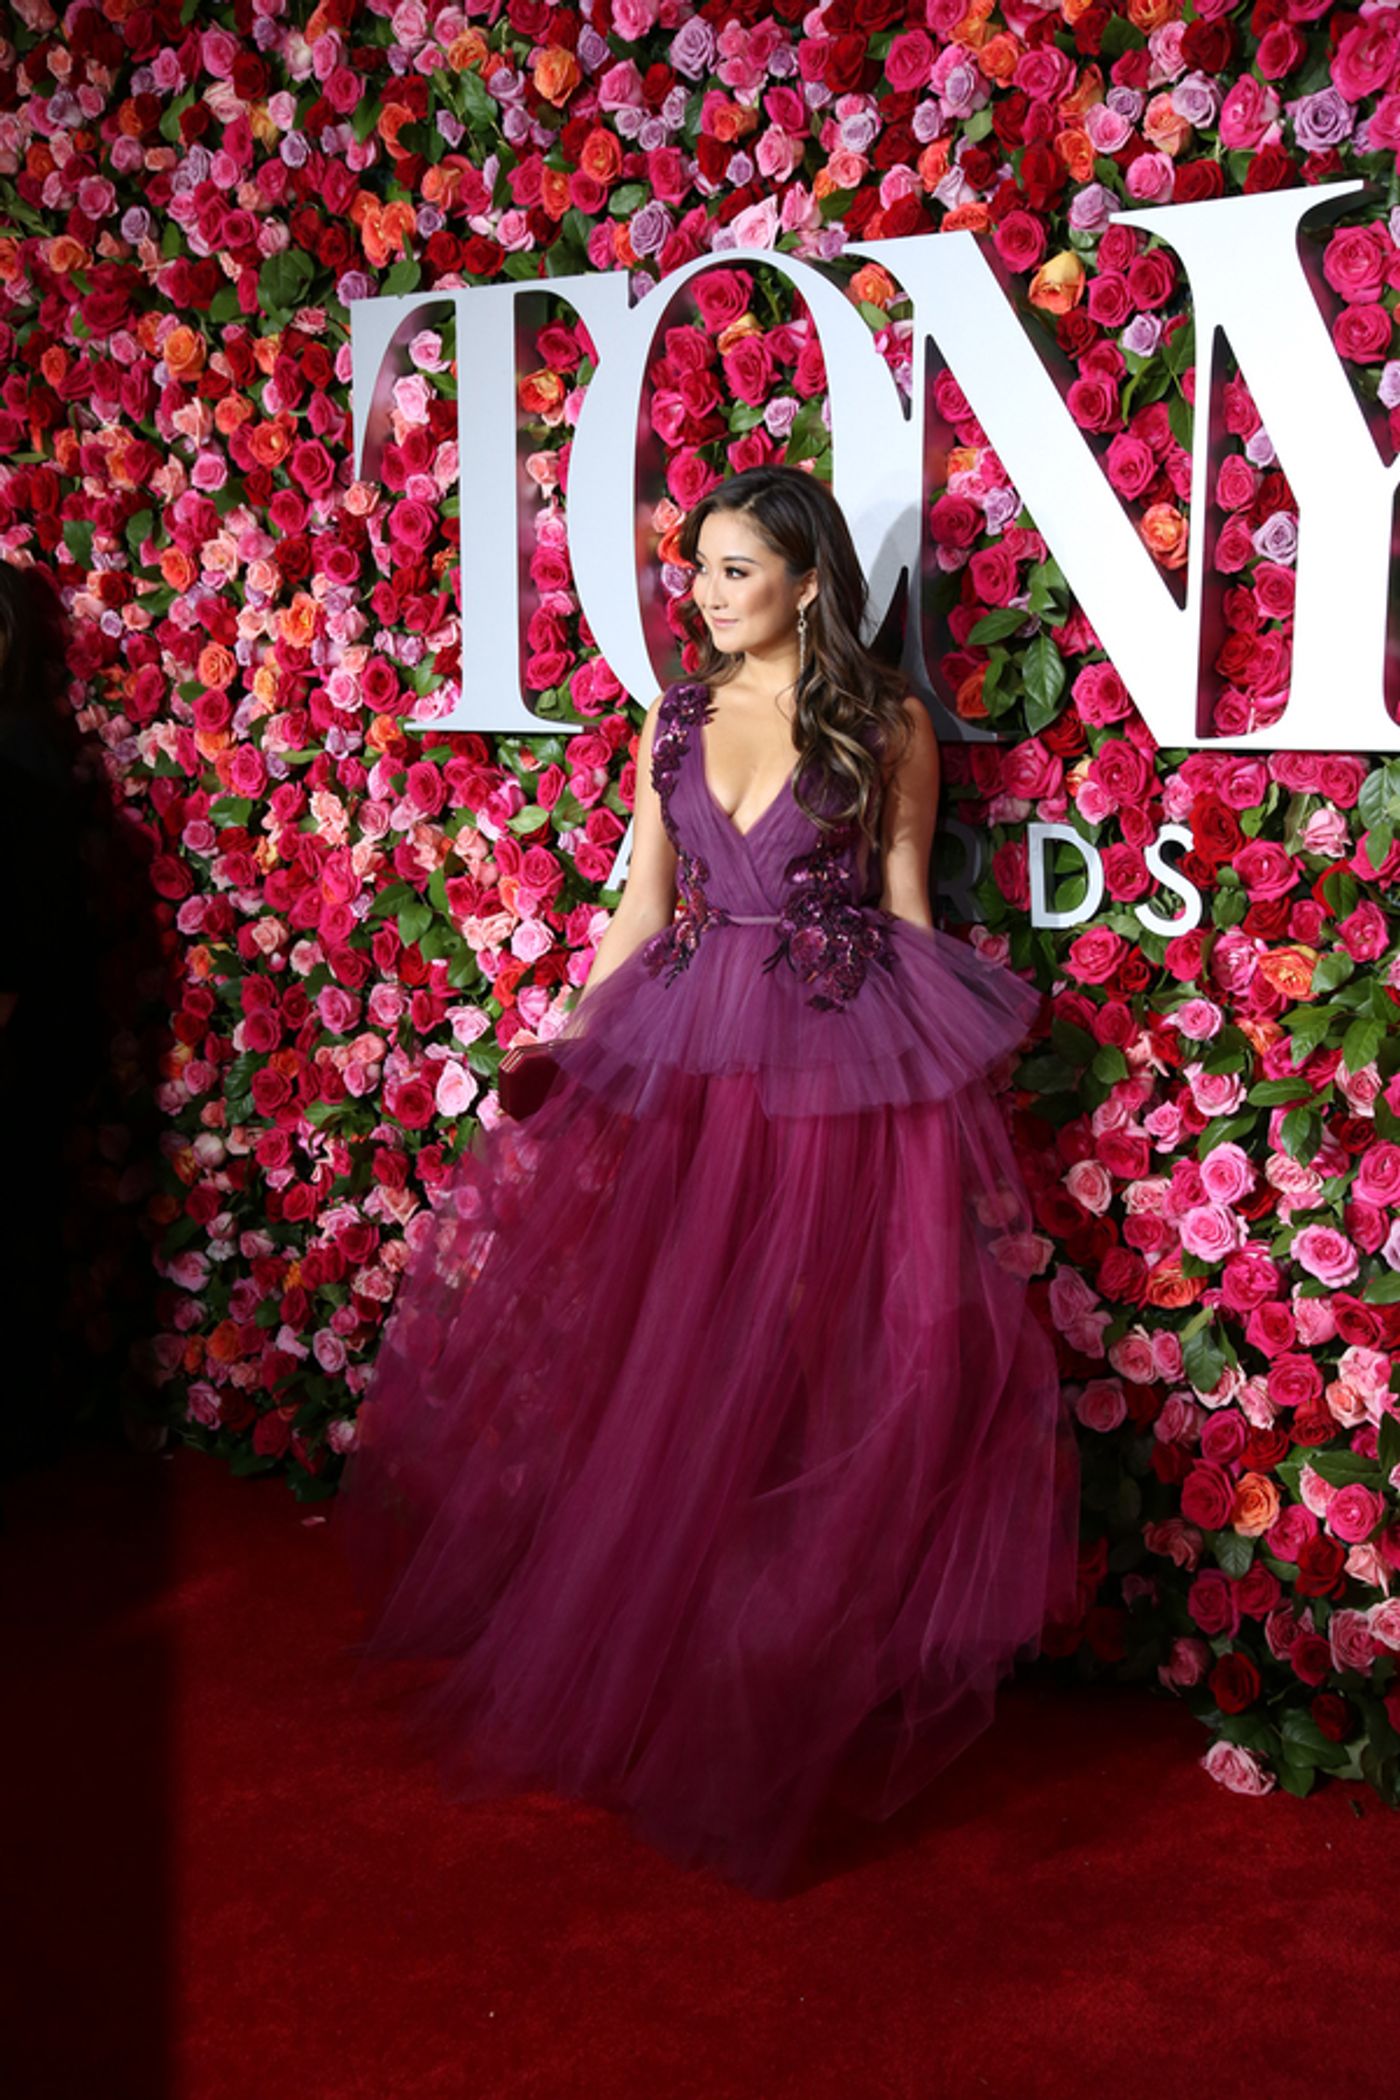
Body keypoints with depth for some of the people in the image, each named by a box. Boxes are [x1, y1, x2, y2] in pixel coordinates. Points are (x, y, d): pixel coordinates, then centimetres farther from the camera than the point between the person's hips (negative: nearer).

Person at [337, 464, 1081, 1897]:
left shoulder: (883, 724, 1)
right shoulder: (675, 720, 11)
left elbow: (905, 913, 4)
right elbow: (641, 904, 13)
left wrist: (914, 1065, 1)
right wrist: (565, 1045, 7)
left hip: (842, 1060, -4)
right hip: (686, 1051, 4)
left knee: (820, 1369, -1)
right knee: (660, 1353, 3)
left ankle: (797, 1670, 18)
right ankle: (649, 1653, 22)